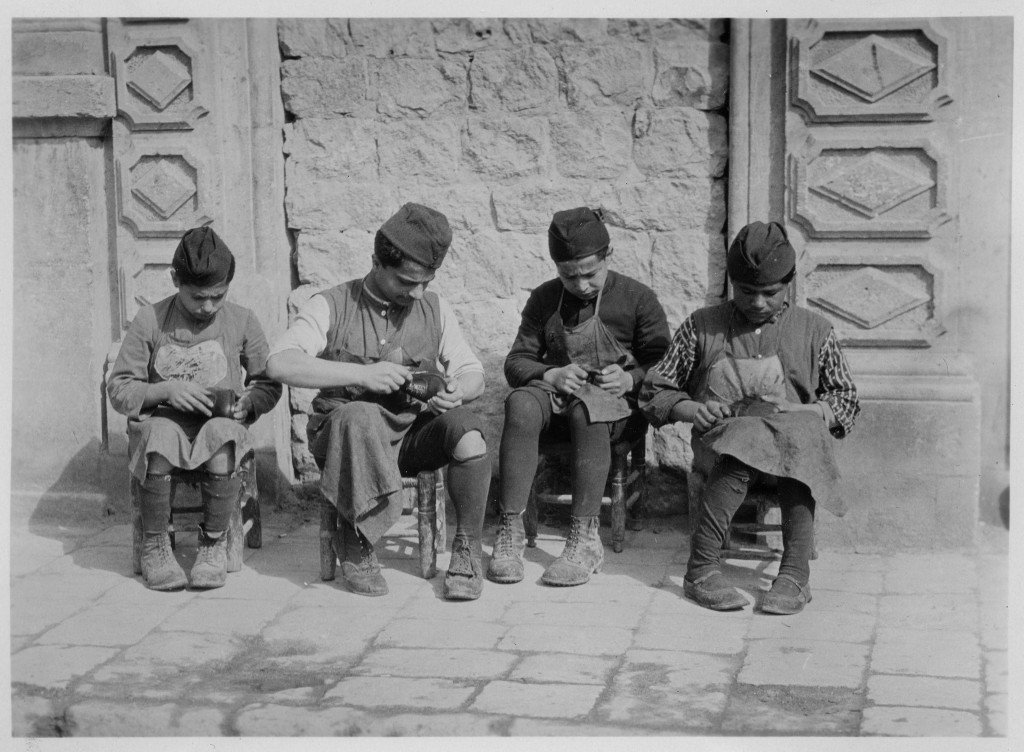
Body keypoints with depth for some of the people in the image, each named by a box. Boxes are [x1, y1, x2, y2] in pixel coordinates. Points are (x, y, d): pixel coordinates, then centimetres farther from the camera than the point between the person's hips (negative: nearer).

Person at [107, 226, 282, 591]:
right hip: (163, 418, 0)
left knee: (224, 436, -37)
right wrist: (166, 390, -14)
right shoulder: (151, 321, 2)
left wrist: (248, 403, -9)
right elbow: (118, 390, 3)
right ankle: (154, 546, -14)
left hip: (220, 420, 1)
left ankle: (214, 542, -13)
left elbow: (269, 385, 13)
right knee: (158, 438, -38)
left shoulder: (241, 321, 6)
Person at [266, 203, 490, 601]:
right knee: (362, 417, -38)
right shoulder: (332, 306, -2)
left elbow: (473, 373, 9)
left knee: (465, 426, -29)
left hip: (414, 433, 3)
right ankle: (356, 547, -19)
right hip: (343, 434, -2)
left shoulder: (435, 308, 9)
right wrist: (361, 374, -26)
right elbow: (280, 363, -16)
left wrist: (458, 390, -17)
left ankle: (467, 549, -12)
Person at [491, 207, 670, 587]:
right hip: (556, 396, 3)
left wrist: (630, 379, -17)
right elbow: (516, 362, 10)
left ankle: (585, 538, -38)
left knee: (588, 407, -39)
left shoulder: (637, 298, 4)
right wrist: (550, 375, -11)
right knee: (520, 403, -33)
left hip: (619, 402, -2)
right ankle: (510, 530, -33)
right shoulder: (545, 299, 12)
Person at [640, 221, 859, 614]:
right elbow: (654, 391, 15)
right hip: (722, 434, -1)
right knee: (744, 447, -39)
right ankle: (702, 569, -35)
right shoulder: (702, 326, 15)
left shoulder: (814, 330, 17)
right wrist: (690, 409, -6)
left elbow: (845, 398, 20)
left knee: (798, 436, -37)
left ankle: (795, 575, -41)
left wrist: (811, 411, -3)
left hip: (796, 432, 1)